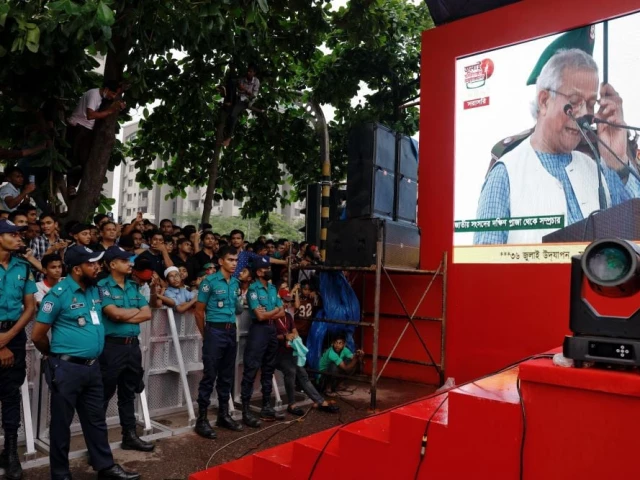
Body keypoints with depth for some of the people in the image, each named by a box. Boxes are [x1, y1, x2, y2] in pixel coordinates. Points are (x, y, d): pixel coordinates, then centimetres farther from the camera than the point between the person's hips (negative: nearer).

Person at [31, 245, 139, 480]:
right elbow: (38, 335, -10)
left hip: (92, 366, 6)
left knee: (96, 419, 16)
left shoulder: (95, 289, 6)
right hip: (67, 368, -6)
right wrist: (56, 355, 6)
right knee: (62, 423, 9)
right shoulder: (59, 294, -14)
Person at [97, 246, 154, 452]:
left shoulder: (133, 287, 11)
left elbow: (147, 314, 4)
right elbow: (115, 314, -19)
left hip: (133, 345, 6)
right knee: (104, 395, 3)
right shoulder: (102, 287, -7)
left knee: (128, 394, 15)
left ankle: (130, 436, 25)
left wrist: (125, 316, -10)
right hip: (112, 346, -6)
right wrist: (136, 310, -2)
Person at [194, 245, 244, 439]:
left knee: (227, 376, 13)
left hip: (231, 331, 6)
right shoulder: (210, 281, -7)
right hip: (215, 331, -6)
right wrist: (205, 335, 1)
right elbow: (199, 311, -4)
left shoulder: (235, 283, 10)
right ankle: (202, 419, 7)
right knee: (210, 375, -3)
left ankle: (224, 415, 25)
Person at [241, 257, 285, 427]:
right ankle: (245, 410, -2)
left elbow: (282, 313, 8)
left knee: (268, 369, 12)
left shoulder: (273, 288, 12)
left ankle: (266, 407, 21)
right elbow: (260, 316, -15)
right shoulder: (253, 289, -8)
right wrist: (275, 310, -2)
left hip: (272, 330, 7)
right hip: (259, 330, -7)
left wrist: (268, 313, -8)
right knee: (251, 370, -6)